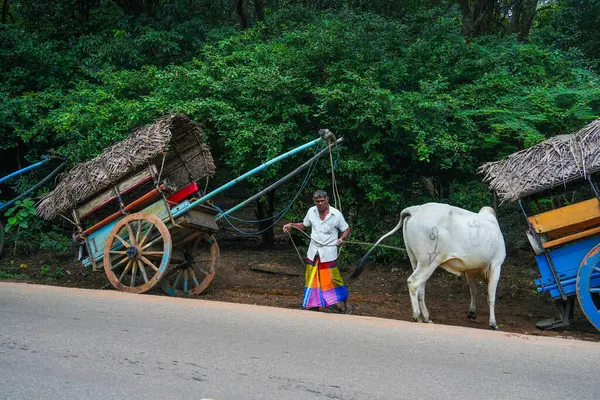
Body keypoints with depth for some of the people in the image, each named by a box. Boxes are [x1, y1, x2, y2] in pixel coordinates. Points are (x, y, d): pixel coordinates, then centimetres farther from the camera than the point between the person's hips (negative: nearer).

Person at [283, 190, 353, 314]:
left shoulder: (336, 214, -12)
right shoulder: (311, 211, -1)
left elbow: (346, 229, 0)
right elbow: (304, 225, 16)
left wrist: (342, 239, -19)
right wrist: (291, 225, 0)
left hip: (329, 253, -4)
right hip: (313, 252, 4)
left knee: (333, 279, -3)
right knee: (312, 279, 7)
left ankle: (346, 303, 13)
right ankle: (317, 304, 21)